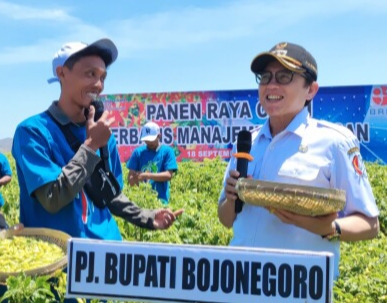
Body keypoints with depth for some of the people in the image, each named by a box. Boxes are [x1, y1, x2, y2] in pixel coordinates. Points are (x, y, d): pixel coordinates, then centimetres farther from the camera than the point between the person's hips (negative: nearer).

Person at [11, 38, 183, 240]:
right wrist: (90, 145, -14)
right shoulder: (32, 130, -10)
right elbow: (52, 199, -18)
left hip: (105, 243, 4)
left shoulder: (104, 135, 5)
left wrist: (147, 218, 3)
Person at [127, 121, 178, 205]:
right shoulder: (138, 152, 6)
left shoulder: (167, 151, 0)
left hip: (160, 199, -2)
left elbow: (168, 175, -9)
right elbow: (130, 178, 4)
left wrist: (147, 175, -16)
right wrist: (137, 178, -20)